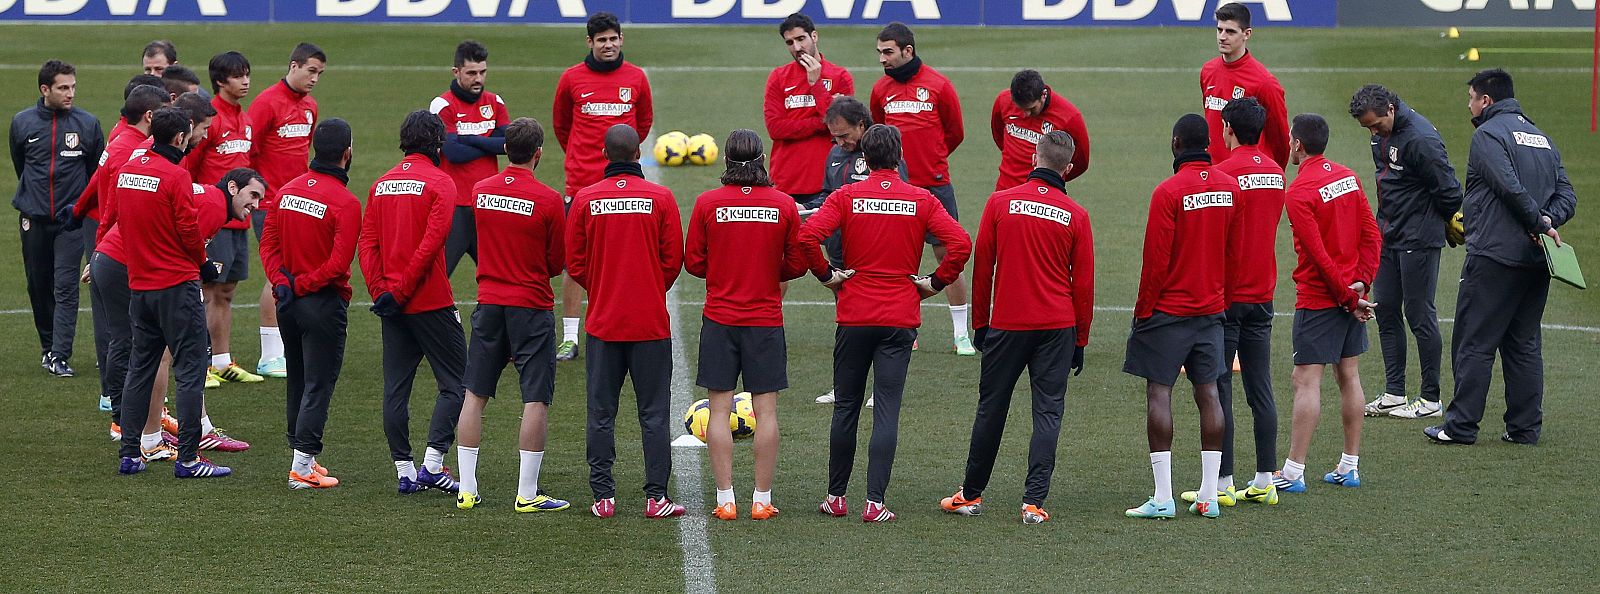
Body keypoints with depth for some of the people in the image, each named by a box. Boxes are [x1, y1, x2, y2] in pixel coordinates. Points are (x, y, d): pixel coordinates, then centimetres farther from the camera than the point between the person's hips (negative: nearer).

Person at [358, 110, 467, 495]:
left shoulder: (382, 184, 11)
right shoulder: (439, 182, -8)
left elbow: (366, 243, 3)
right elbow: (431, 243, -17)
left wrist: (380, 291, -3)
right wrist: (399, 292, -13)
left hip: (393, 306, 6)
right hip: (431, 302, -6)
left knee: (395, 389, 8)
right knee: (455, 383, 1)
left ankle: (405, 471, 9)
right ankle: (432, 464, -9)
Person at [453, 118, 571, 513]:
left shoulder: (480, 191, 1)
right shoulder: (547, 200, -12)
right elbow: (558, 262, -3)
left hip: (488, 303, 5)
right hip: (532, 307, -5)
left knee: (475, 396, 10)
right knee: (536, 400, 0)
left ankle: (467, 490, 11)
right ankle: (528, 495, -1)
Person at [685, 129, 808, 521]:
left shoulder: (707, 203, -6)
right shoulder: (784, 205, -4)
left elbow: (693, 262, 0)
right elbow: (797, 263, 1)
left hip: (720, 318, 0)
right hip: (766, 319, 0)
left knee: (719, 409, 3)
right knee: (766, 410, 4)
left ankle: (725, 499, 1)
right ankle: (762, 500, 4)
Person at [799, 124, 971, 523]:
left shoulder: (846, 197, -2)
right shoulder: (921, 201, -1)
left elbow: (807, 236, -16)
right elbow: (961, 244, -11)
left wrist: (826, 275, -2)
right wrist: (936, 282, 1)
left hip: (854, 315, 0)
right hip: (901, 319, 0)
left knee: (846, 408, 12)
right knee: (887, 411, -1)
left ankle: (836, 496, 18)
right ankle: (875, 502, -8)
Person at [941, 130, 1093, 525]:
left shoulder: (1000, 203, -3)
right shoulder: (1075, 216, -3)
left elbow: (982, 267, 1)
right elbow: (1083, 283, 1)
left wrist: (979, 323, 11)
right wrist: (1080, 341, 10)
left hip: (1006, 325, 0)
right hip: (1057, 329, 0)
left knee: (991, 409, 11)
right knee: (1048, 413, 2)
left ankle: (972, 494, 21)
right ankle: (1034, 502, -6)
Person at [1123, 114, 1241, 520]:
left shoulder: (1169, 192, -15)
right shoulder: (1230, 188, 3)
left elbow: (1156, 259, -14)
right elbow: (1234, 254, 10)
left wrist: (1143, 309, -4)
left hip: (1169, 308, -6)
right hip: (1211, 310, 6)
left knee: (1158, 392, -3)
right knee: (1207, 392, 8)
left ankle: (1163, 497, -7)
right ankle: (1209, 496, 8)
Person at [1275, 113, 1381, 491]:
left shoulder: (1299, 193, -16)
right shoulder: (1347, 177, 6)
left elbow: (1319, 255, -18)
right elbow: (1372, 234, 5)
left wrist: (1349, 297, -11)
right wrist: (1361, 282, -2)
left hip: (1318, 299, -8)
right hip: (1351, 297, 8)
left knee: (1306, 381, -6)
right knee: (1349, 377, 12)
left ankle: (1293, 472, -7)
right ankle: (1350, 467, 17)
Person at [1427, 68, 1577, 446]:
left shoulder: (1489, 134, -6)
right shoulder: (1541, 138, 19)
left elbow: (1511, 188, -20)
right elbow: (1567, 194, 13)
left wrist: (1539, 222, -12)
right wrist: (1548, 220, -2)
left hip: (1494, 257, -8)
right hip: (1535, 259, 8)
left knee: (1473, 344, -3)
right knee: (1524, 344, 12)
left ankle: (1462, 425, -4)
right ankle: (1525, 426, 10)